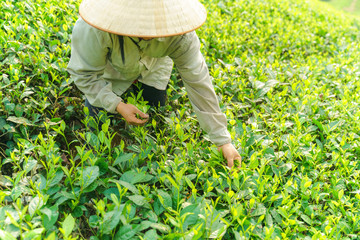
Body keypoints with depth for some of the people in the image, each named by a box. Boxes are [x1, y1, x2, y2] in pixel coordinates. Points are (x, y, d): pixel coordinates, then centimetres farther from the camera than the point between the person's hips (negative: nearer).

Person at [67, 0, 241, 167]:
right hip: (111, 67, -1)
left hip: (153, 64, 2)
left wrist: (223, 141, -30)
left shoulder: (180, 33, -40)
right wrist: (118, 105, -39)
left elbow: (198, 83, -34)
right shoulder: (93, 30, -45)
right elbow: (84, 74, -28)